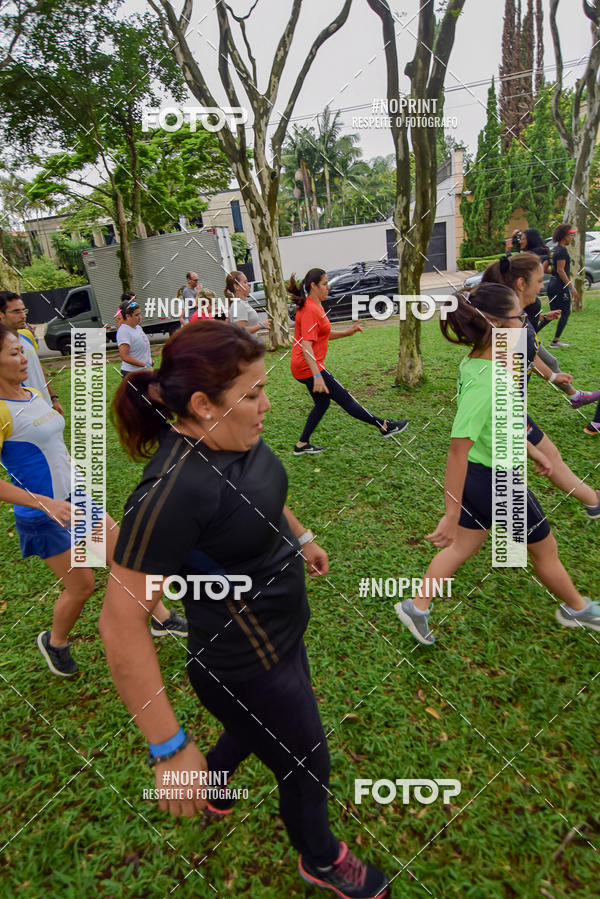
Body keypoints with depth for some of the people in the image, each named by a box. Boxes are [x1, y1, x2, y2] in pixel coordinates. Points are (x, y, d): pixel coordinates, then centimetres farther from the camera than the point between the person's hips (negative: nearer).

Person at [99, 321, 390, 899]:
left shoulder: (233, 436, -11)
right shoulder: (172, 491, -36)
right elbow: (121, 624, -31)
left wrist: (301, 536, 23)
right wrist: (170, 749, -26)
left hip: (282, 633, 8)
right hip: (246, 669, -7)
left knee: (255, 726, 34)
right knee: (307, 768, 20)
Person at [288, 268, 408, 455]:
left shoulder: (315, 306, 15)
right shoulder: (310, 310, -18)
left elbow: (323, 335, 25)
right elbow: (306, 346, -26)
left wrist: (347, 332, 12)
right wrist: (317, 376, -33)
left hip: (310, 366, 11)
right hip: (308, 367, -11)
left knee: (322, 403, 18)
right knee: (345, 398, -3)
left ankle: (302, 445, 25)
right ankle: (384, 426, 5)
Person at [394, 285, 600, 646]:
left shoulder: (476, 363, -2)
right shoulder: (483, 380, -31)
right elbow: (458, 448, -32)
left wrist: (533, 451, 23)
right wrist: (452, 514, -29)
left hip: (478, 478, 8)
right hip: (495, 481, -8)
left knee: (462, 548, 21)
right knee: (545, 548, 18)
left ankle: (416, 606, 28)